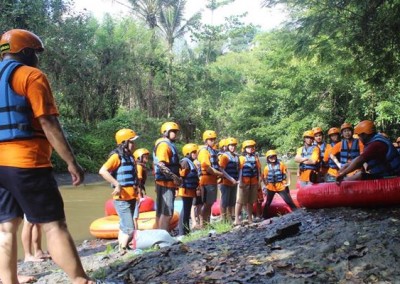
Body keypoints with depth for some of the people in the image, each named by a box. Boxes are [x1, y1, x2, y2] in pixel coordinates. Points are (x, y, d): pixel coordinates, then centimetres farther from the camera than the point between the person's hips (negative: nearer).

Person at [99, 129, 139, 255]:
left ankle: (121, 250, 24)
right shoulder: (117, 156, -12)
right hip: (122, 199, -9)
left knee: (124, 227, 16)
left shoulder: (130, 156, 14)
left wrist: (136, 189, 16)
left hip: (131, 198, 9)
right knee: (129, 229, -11)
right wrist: (117, 185, -25)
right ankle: (122, 251, -2)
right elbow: (102, 171, -24)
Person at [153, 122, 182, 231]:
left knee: (161, 212, 13)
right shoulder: (164, 145, -13)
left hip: (169, 183, 10)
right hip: (165, 183, -10)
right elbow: (161, 165, -24)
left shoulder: (169, 145, 19)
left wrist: (176, 178, 17)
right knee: (167, 212, -10)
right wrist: (174, 177, -22)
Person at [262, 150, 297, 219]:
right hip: (270, 188, 1)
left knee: (289, 201, 1)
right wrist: (265, 186, 4)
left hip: (281, 187, -1)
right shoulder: (267, 167, -4)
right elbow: (264, 178, 6)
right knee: (267, 203, 8)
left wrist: (288, 182, -3)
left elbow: (287, 172, 1)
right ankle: (264, 217, 20)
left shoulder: (281, 164, -6)